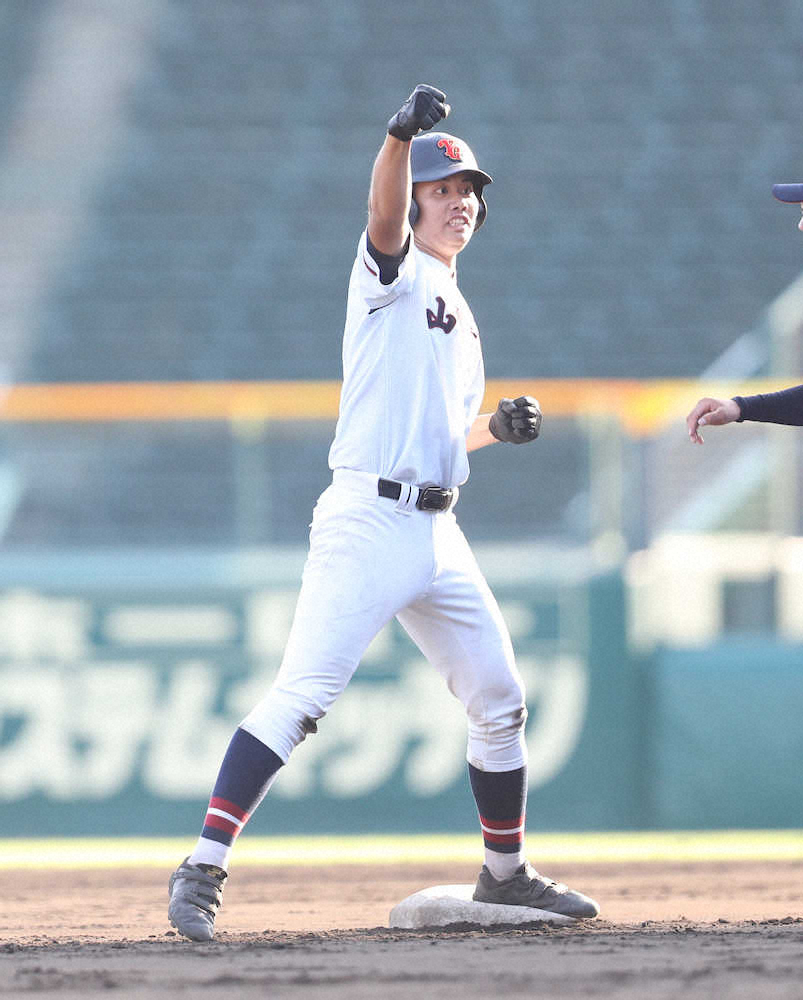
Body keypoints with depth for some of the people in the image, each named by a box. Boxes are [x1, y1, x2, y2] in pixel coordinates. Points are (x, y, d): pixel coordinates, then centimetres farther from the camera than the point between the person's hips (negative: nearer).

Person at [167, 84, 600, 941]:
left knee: (499, 702, 13)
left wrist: (497, 428, 9)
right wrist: (402, 137, -43)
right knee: (299, 698, -17)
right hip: (368, 519, -8)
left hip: (437, 533, 8)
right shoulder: (393, 271, 0)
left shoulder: (459, 313, 23)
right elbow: (384, 212, -24)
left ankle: (505, 872, 29)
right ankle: (202, 870, -19)